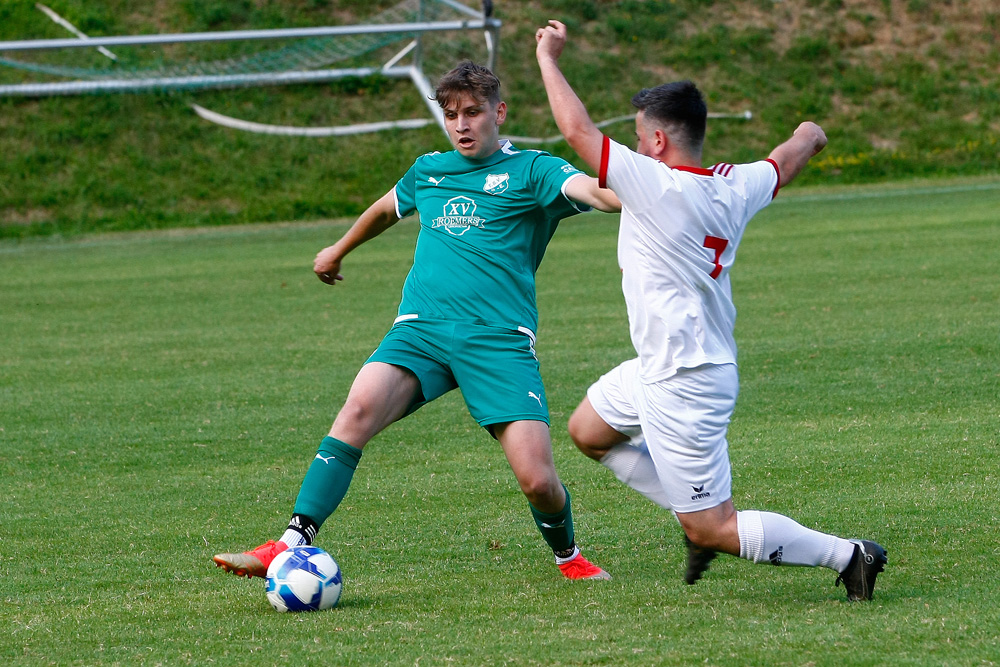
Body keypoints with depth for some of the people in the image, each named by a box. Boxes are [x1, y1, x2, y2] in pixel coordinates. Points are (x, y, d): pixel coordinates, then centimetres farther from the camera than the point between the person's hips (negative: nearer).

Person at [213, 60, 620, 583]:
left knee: (537, 480, -13)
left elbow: (594, 191, -15)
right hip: (421, 328, 3)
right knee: (359, 406, -26)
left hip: (499, 340, -3)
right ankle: (292, 547, -28)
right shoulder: (429, 171, 20)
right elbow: (385, 209, 41)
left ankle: (567, 555, 22)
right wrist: (339, 251, 57)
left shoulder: (528, 171, 4)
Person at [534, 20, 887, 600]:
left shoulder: (657, 185, -23)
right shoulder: (735, 186, -1)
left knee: (713, 529, -4)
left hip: (684, 388, -9)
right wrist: (808, 137, 45)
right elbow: (788, 159, 21)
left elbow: (578, 129, -20)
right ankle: (699, 517, 24)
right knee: (588, 431, 26)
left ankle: (846, 554, -5)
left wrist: (548, 57, -5)